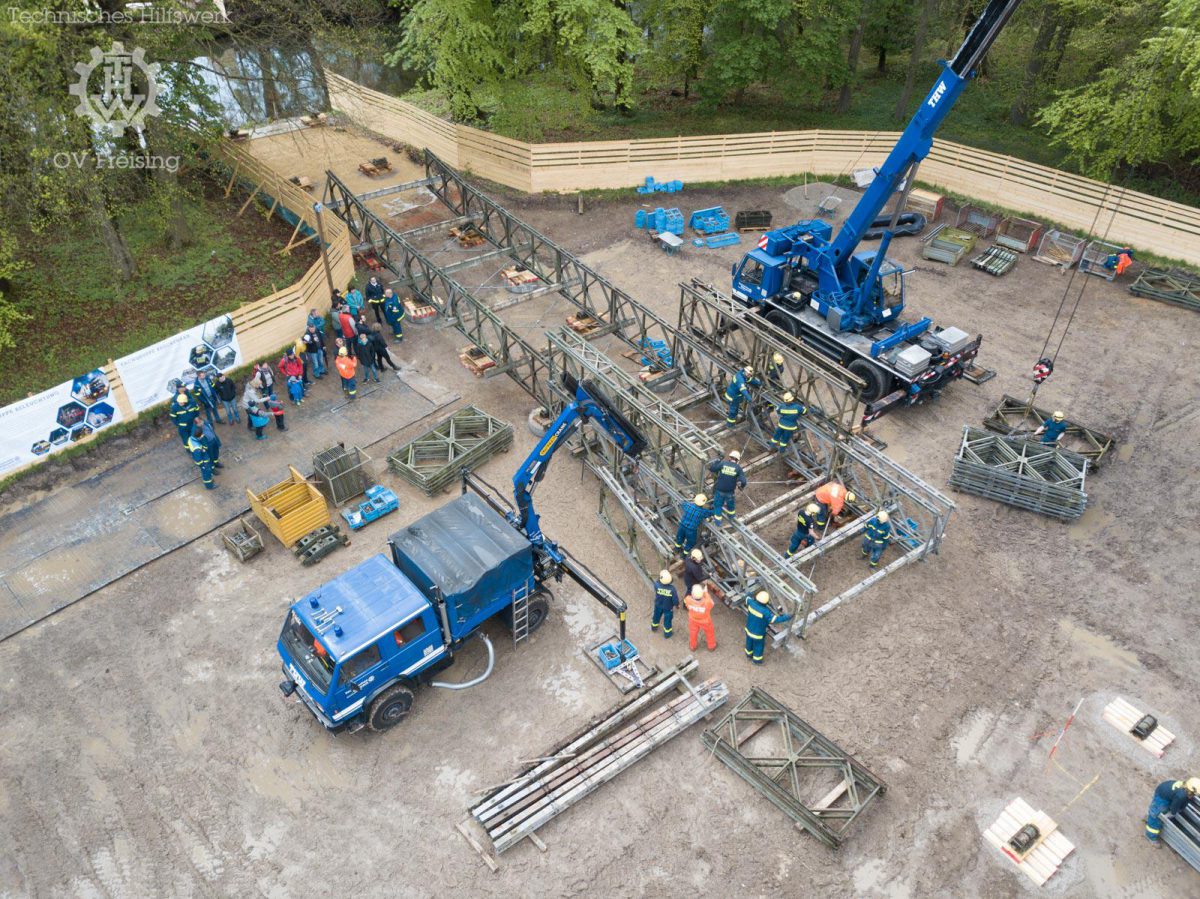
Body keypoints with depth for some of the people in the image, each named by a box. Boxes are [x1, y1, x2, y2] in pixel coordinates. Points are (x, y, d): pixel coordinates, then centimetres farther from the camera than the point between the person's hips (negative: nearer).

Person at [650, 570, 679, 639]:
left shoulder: (657, 586, -33)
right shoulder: (672, 588, -37)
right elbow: (675, 599, -25)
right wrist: (677, 605, -1)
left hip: (658, 605, 2)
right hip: (668, 608, -2)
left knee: (657, 616, 31)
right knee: (667, 620, 23)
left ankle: (654, 627, 58)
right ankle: (667, 634, 45)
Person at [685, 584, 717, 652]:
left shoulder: (688, 600, -38)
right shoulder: (707, 602, -43)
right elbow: (711, 604, -16)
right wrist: (706, 593, -9)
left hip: (693, 620, 2)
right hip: (705, 621, -2)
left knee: (693, 632, 31)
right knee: (709, 633, 30)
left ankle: (692, 646, 57)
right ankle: (711, 646, 55)